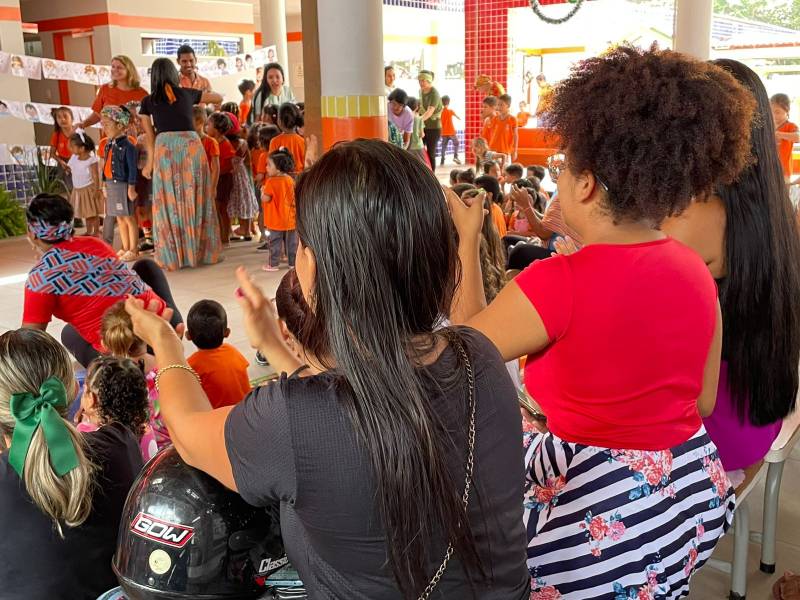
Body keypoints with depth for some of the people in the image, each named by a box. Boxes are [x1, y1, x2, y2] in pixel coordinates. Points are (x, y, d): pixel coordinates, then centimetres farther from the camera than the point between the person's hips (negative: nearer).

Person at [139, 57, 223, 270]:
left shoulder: (148, 102, 10)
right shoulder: (187, 94, 13)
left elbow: (150, 137, 10)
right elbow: (219, 98, 27)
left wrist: (150, 164, 18)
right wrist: (203, 94, 46)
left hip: (165, 147, -1)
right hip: (191, 144, 1)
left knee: (169, 203, 6)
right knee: (195, 200, 10)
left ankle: (173, 256, 8)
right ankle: (200, 251, 16)